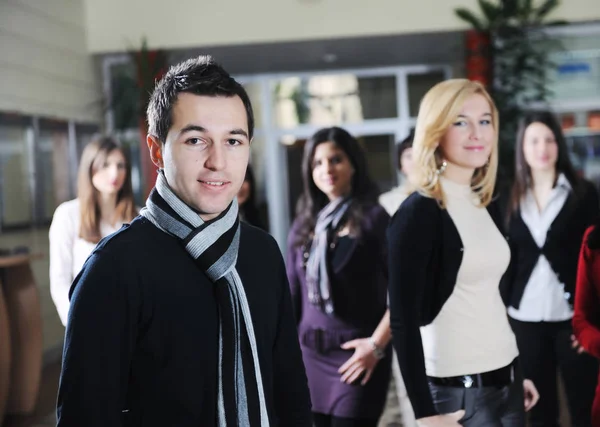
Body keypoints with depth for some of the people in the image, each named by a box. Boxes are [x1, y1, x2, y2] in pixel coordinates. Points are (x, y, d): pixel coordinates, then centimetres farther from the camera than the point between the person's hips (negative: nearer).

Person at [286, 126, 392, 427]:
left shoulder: (373, 218, -5)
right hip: (310, 356, 5)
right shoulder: (303, 225, 10)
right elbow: (293, 297, 14)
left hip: (358, 356, -5)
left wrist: (377, 344, -13)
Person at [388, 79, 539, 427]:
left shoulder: (487, 206, 8)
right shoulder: (418, 213, -13)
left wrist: (519, 373, 17)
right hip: (458, 391, -7)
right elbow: (404, 320, -15)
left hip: (506, 380, 7)